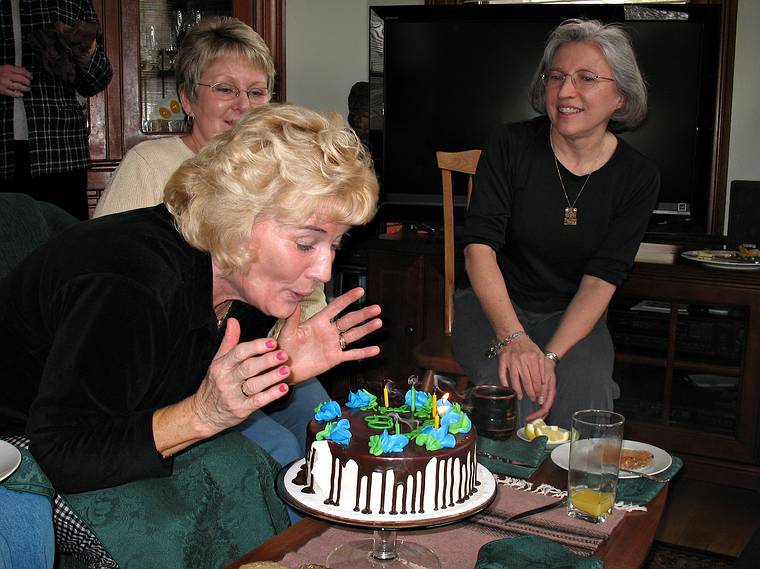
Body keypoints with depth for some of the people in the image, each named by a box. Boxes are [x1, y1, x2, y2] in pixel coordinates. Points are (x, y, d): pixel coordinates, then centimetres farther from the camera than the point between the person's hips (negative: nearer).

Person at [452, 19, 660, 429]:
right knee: (511, 394, -30)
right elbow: (479, 245, -15)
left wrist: (550, 355, -25)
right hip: (492, 303, -1)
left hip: (573, 315, 2)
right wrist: (512, 337, -29)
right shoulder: (510, 145, -8)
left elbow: (601, 280, -10)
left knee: (584, 400, -28)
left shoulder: (638, 176, -5)